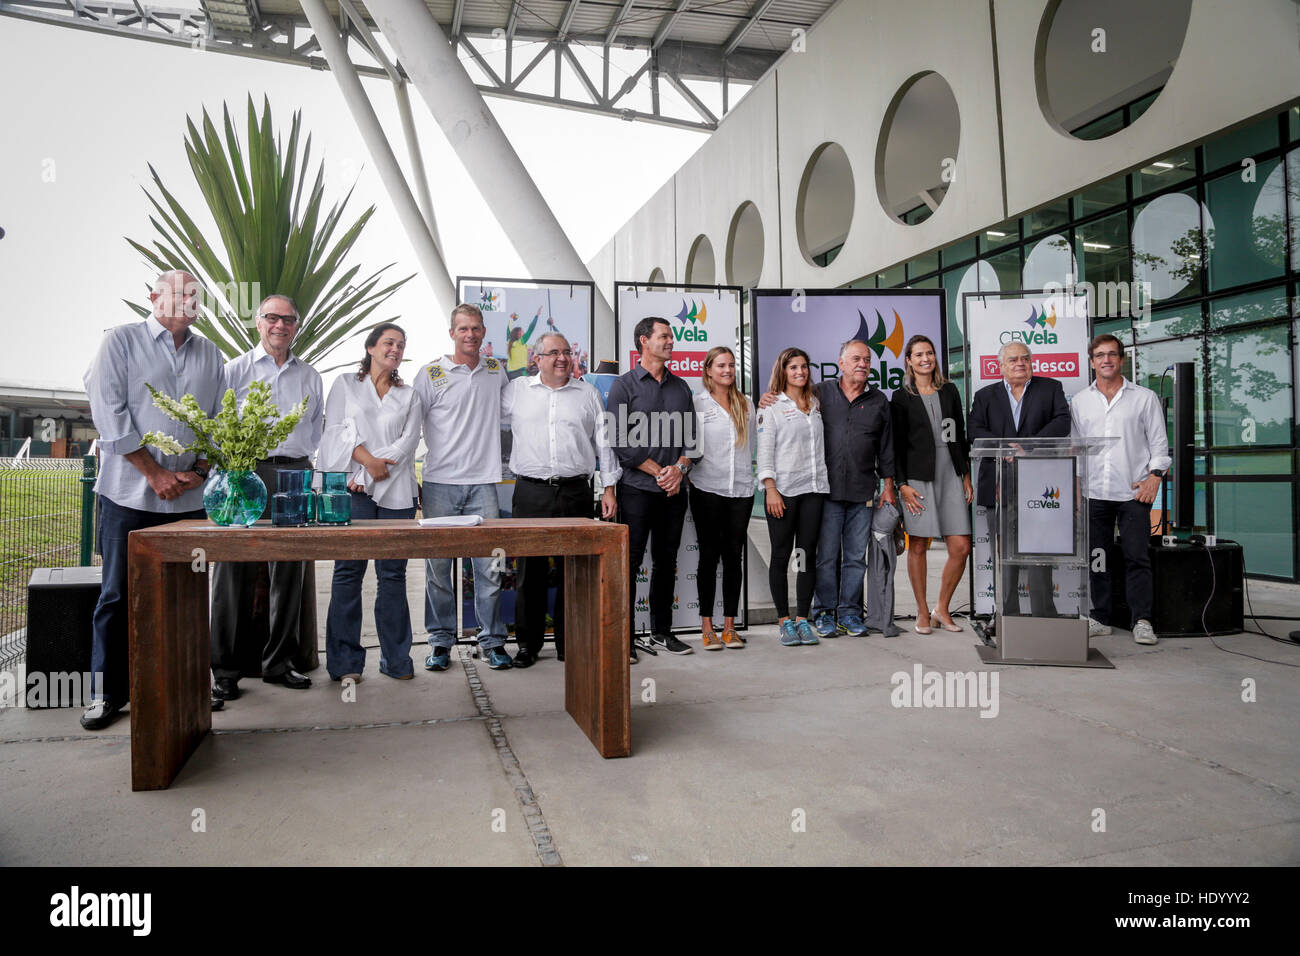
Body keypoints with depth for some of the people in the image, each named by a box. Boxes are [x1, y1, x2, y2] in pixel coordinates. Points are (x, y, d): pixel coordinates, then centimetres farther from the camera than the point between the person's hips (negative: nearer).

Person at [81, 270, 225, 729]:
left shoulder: (211, 355, 13)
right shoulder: (122, 342, 2)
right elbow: (109, 413, -6)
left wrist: (198, 471, -5)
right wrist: (155, 473, -10)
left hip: (190, 498, 3)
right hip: (130, 495, -3)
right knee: (118, 596, 3)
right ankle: (107, 692, 13)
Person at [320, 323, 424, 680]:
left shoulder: (408, 396, 18)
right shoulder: (345, 384, 15)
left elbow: (408, 440, 5)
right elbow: (337, 430, 3)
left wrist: (366, 474, -6)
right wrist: (369, 460, -12)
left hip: (396, 491, 2)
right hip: (353, 490, -1)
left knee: (393, 573, 1)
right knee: (348, 571, -4)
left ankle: (396, 658, 8)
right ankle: (345, 661, 3)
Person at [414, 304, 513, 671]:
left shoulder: (497, 371, 12)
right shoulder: (431, 373, 2)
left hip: (483, 482, 2)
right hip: (439, 482, -2)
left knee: (489, 565, 1)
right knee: (438, 565, 3)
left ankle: (492, 640, 12)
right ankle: (440, 641, 15)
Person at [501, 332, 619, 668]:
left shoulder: (588, 394, 11)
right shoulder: (516, 391, 10)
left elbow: (604, 442, 11)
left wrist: (609, 488, 6)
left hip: (575, 492, 1)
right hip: (530, 492, 0)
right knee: (530, 570, 3)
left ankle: (569, 643, 15)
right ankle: (528, 643, 15)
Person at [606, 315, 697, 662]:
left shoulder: (681, 387, 14)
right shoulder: (624, 385, -1)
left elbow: (690, 435, 12)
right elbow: (620, 441, -9)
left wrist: (679, 468, -7)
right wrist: (659, 472, -11)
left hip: (674, 490, 5)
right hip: (637, 489, -5)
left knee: (666, 562, 11)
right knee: (630, 562, -3)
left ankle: (662, 633, 20)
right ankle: (625, 638, 4)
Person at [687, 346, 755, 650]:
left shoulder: (746, 405, 14)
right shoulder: (697, 403, 1)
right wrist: (685, 471, -10)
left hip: (741, 489, 3)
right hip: (708, 488, -3)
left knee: (734, 556, 5)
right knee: (709, 555, 0)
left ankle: (729, 626, 12)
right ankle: (706, 627, 7)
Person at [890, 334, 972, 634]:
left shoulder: (949, 391, 14)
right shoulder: (901, 398, 3)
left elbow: (960, 436, 16)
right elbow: (897, 445, 0)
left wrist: (966, 475, 10)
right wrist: (902, 484, -8)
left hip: (951, 475, 3)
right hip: (918, 477, -3)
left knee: (961, 547, -2)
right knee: (918, 546, 0)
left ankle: (942, 609, 15)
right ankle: (922, 613, 13)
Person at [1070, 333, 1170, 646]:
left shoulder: (1145, 397, 7)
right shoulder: (1080, 402, 12)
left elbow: (1159, 442, 6)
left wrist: (1155, 475, -7)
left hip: (1133, 491, -2)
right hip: (1094, 492, 2)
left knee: (1137, 557, -4)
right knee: (1095, 557, 5)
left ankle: (1142, 621, 3)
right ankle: (1100, 618, 14)